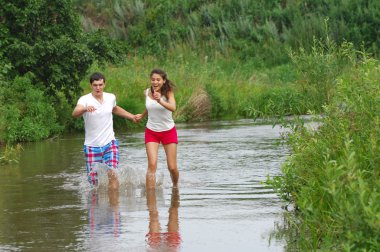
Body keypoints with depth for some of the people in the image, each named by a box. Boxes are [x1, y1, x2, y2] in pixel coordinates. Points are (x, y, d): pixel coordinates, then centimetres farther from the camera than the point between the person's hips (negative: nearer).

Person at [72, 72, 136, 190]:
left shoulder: (111, 97, 2)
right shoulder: (85, 100, -12)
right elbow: (75, 113, -34)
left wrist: (132, 116, 31)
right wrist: (85, 109, -54)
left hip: (109, 143, 2)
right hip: (92, 146, -2)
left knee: (112, 173, -18)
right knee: (93, 179, 4)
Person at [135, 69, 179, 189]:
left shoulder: (168, 92, -17)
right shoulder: (147, 93, -6)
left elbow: (173, 108, -37)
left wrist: (160, 101, -51)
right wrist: (142, 115, 11)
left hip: (169, 131, -2)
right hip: (151, 132, 2)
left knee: (172, 167, 2)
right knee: (152, 164, -16)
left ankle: (175, 186, 33)